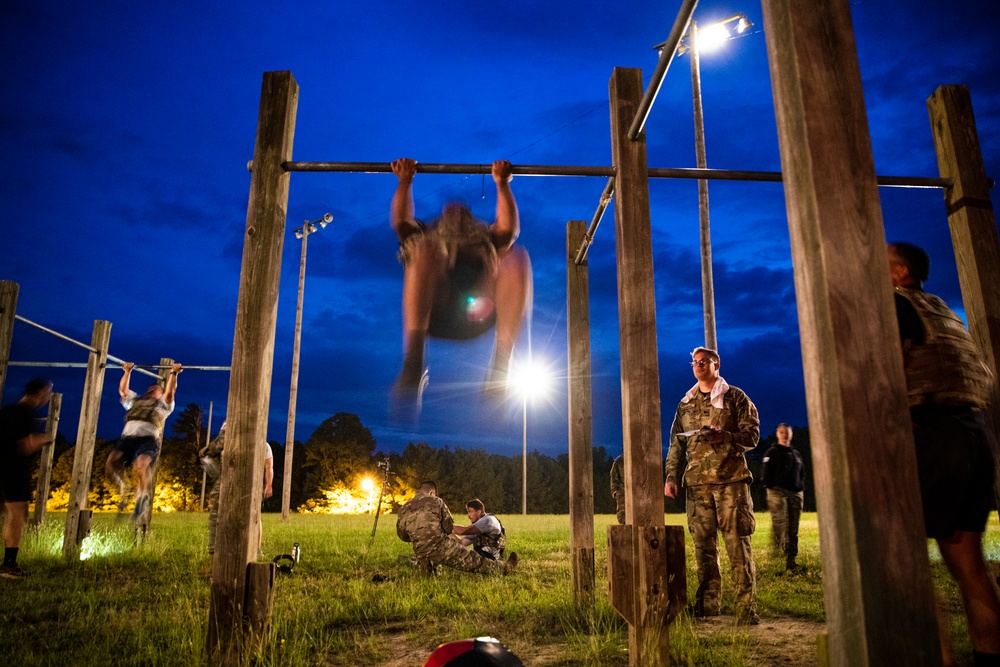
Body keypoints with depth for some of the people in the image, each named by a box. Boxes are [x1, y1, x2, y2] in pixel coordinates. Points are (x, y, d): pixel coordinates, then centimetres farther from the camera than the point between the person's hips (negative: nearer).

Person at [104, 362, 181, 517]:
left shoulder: (163, 404, 27)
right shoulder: (135, 400, 40)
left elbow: (170, 392, 13)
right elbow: (123, 389, 40)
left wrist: (173, 373, 13)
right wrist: (127, 371, 41)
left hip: (148, 439, -4)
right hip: (128, 437, 4)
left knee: (141, 464, -34)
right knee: (111, 462, -26)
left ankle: (142, 495, -12)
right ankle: (123, 489, -3)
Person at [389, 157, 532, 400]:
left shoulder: (488, 238, 43)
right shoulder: (428, 235, 42)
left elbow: (509, 228, 22)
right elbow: (400, 220, 24)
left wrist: (502, 183, 17)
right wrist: (405, 180, 18)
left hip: (478, 309, 1)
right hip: (435, 309, 0)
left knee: (517, 257, -27)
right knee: (424, 249, -31)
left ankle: (500, 368, -38)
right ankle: (412, 365, -41)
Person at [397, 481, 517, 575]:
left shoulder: (404, 509, 8)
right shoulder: (436, 501, 1)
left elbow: (402, 535, 16)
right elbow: (449, 527, 5)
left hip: (421, 553, 2)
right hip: (442, 546, -2)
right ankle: (504, 568, 22)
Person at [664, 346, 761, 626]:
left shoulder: (735, 397, 5)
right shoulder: (685, 403, 17)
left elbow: (752, 434, 1)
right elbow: (676, 443, 16)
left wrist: (725, 436, -17)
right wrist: (670, 476, 8)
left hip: (730, 479, -4)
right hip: (697, 482, 4)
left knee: (737, 542, -5)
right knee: (703, 544, 6)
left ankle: (746, 608, 0)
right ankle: (708, 604, 16)